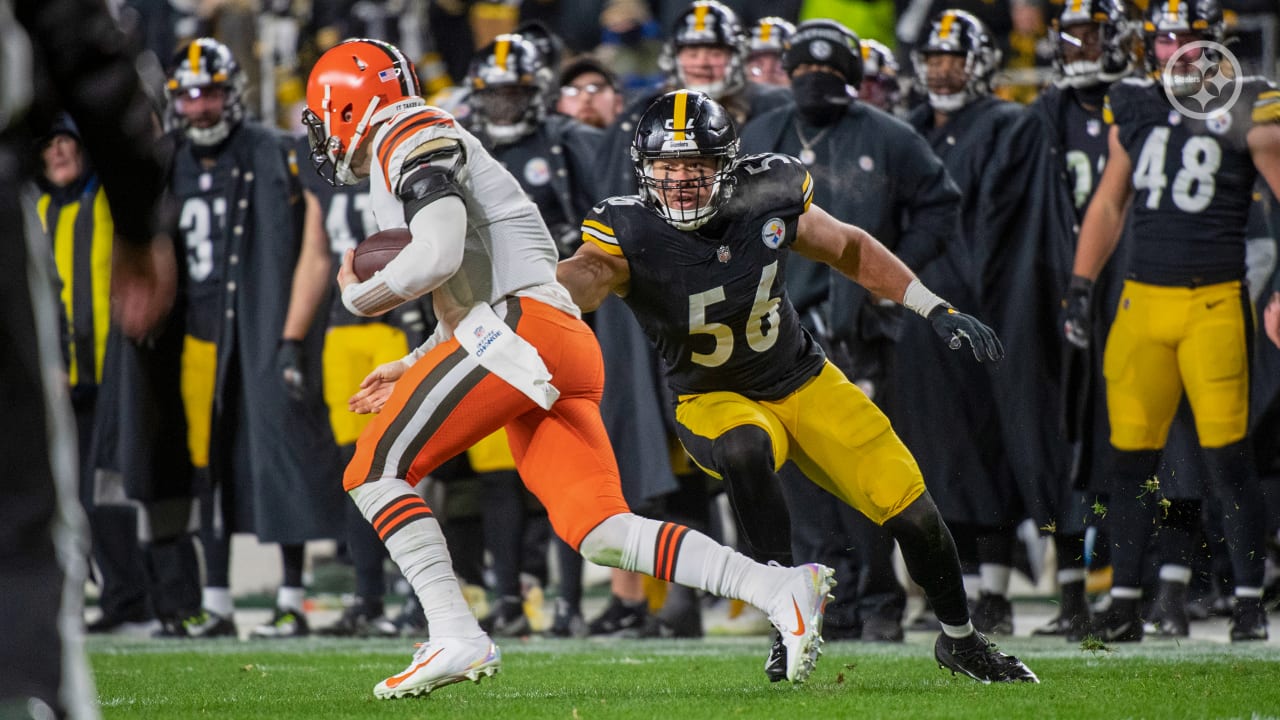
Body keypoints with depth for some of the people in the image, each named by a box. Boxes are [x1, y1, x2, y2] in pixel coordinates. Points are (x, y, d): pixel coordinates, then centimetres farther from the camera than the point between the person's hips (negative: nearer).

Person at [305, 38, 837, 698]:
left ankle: (456, 637, -14)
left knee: (374, 471, -2)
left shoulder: (412, 141, 0)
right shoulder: (436, 152, 31)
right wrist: (412, 370, 30)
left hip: (518, 328, -9)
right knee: (600, 532, -2)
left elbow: (438, 256, -16)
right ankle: (779, 589, -15)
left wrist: (359, 295, 0)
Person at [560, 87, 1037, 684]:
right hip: (715, 403, -3)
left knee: (912, 513, -1)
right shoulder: (630, 232, -24)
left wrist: (936, 310, -1)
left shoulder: (766, 198, -15)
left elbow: (849, 249, 2)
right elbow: (588, 275, -46)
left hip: (804, 382, 3)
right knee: (746, 451, -38)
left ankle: (959, 639, 27)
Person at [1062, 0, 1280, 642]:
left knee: (1228, 458, -6)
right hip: (1142, 300, 4)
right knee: (1130, 457, 3)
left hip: (1215, 302, -4)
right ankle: (1124, 602, 11)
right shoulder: (1132, 110, 10)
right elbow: (1108, 205, 19)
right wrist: (1080, 287, 12)